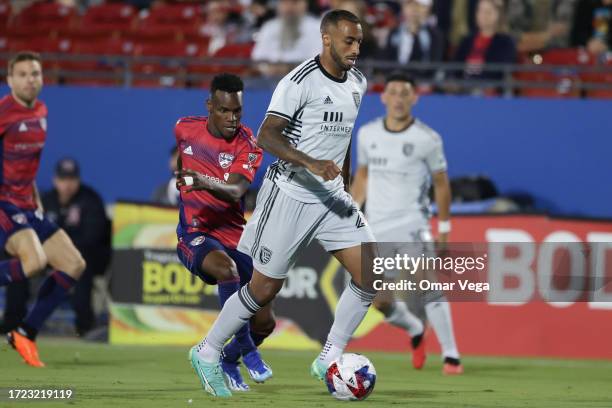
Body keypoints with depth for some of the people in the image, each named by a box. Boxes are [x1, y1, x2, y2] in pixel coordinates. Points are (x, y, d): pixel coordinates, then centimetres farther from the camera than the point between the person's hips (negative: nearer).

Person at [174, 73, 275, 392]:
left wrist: (207, 183, -47)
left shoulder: (248, 146, -10)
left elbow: (236, 192, -28)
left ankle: (228, 360, 32)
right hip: (194, 234, -1)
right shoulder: (185, 129, -2)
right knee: (227, 268, -37)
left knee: (264, 322, -1)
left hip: (234, 235, 1)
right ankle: (247, 350, -24)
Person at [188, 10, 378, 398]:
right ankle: (208, 354, 20)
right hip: (290, 196, -7)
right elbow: (267, 136, -25)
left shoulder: (358, 83, 7)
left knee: (371, 274, -7)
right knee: (265, 288, 0)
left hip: (333, 197, 7)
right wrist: (311, 164, -38)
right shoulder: (300, 82, -17)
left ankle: (328, 361, 4)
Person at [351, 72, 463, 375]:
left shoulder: (428, 139, -6)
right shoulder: (367, 134, 4)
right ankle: (415, 331, 34)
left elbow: (441, 182, 4)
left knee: (427, 286, -21)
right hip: (377, 226, 4)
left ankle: (451, 355, -17)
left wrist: (444, 226, 5)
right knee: (381, 301, 2)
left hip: (412, 222, -4)